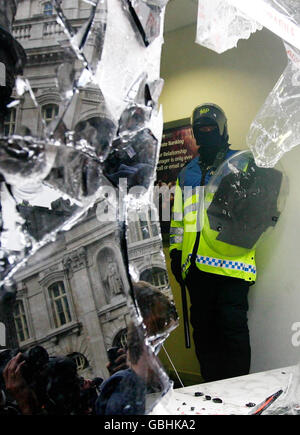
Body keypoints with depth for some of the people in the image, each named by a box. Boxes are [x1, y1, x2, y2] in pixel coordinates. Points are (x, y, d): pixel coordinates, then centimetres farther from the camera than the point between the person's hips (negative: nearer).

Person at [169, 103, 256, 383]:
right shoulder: (187, 174, 20)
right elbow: (177, 217, 22)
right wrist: (176, 251, 15)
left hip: (231, 262, -4)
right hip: (196, 265, 5)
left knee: (232, 326, -5)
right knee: (203, 328, 10)